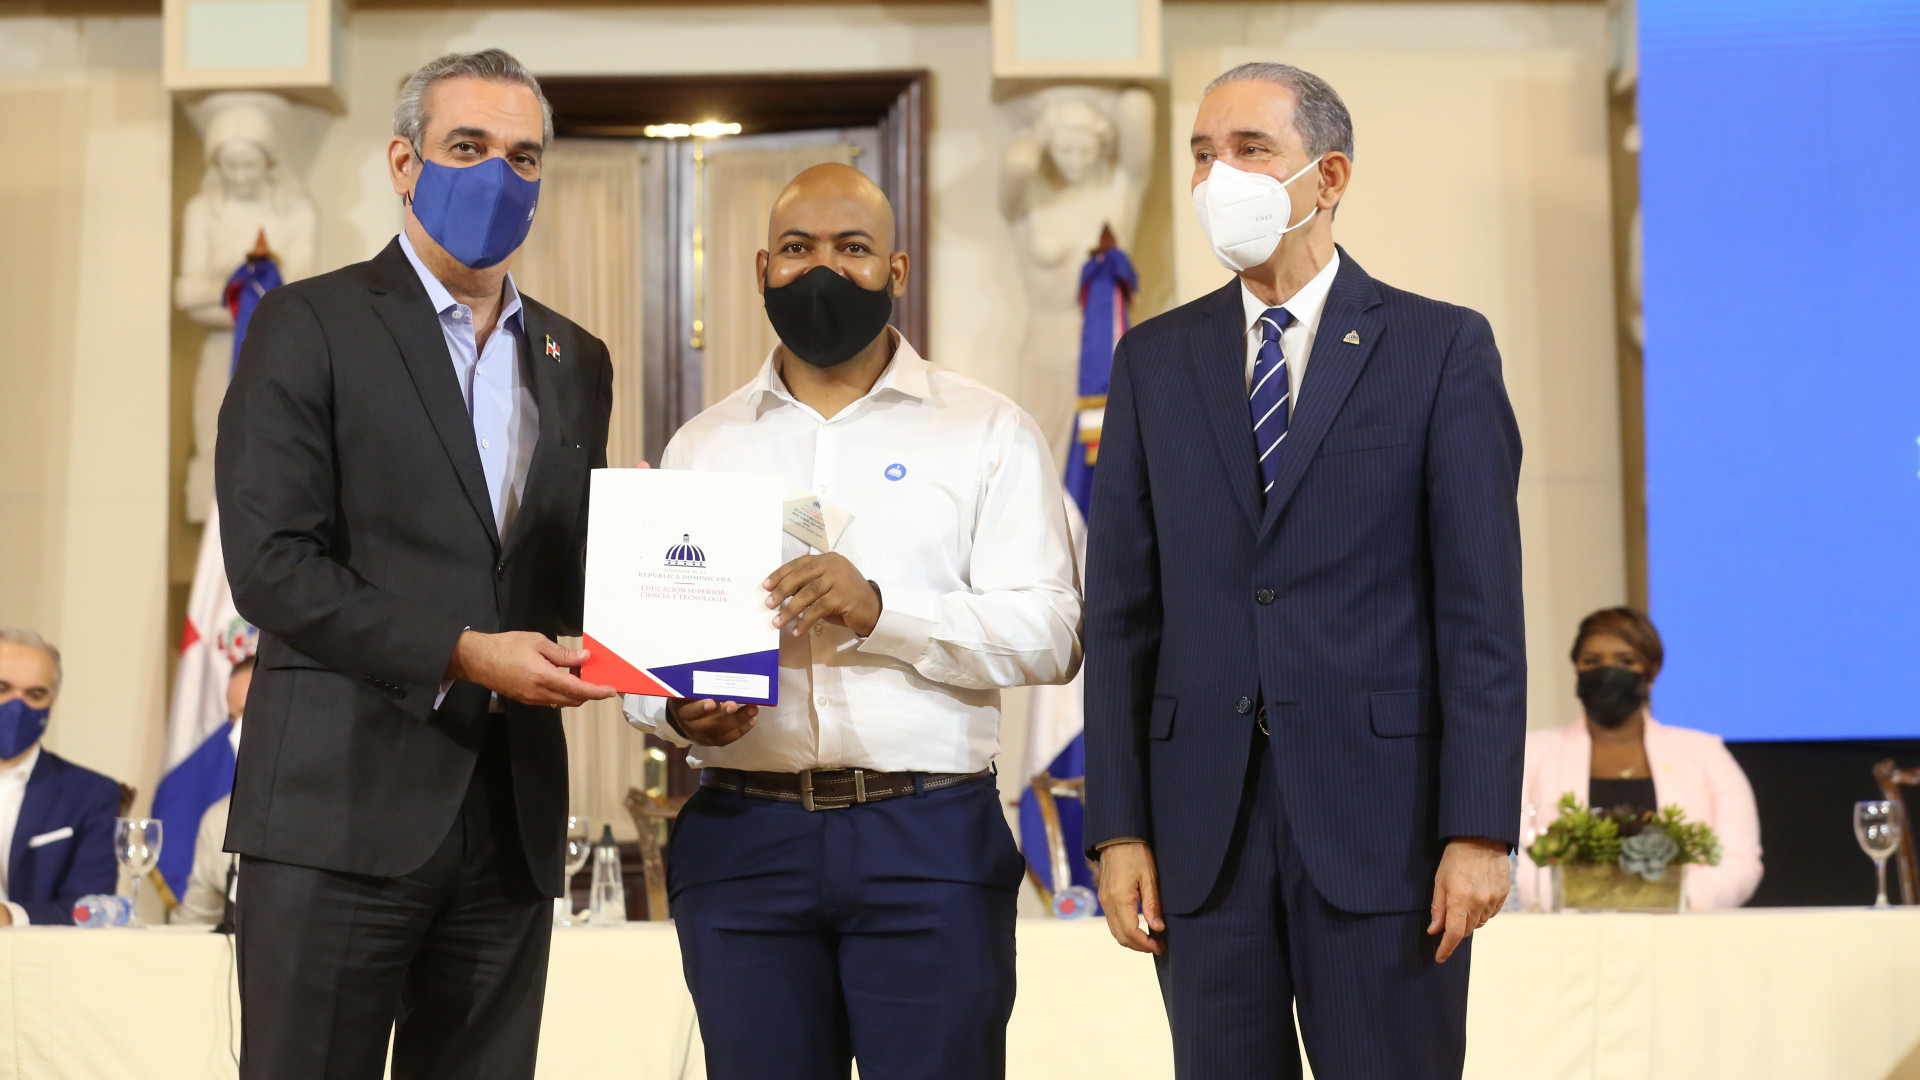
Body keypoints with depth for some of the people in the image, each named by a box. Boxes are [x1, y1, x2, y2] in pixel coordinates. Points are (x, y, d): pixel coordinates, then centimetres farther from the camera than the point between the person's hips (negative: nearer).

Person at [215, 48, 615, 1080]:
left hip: (513, 814, 5)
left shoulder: (575, 362, 17)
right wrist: (460, 654, -16)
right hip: (345, 802, -5)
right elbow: (269, 564, -9)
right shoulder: (310, 325, 0)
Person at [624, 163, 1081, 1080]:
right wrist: (678, 711, -10)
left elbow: (1047, 636, -5)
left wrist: (881, 610, -19)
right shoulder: (703, 446, 14)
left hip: (929, 834, -2)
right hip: (742, 838, 2)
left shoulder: (988, 432, 5)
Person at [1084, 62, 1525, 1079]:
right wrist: (1118, 828, 1)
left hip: (1378, 808, -3)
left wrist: (1479, 829, -10)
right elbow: (1121, 608, 7)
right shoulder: (1155, 359, 10)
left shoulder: (1442, 348, 1)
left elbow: (1481, 605, -4)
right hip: (1203, 819, 3)